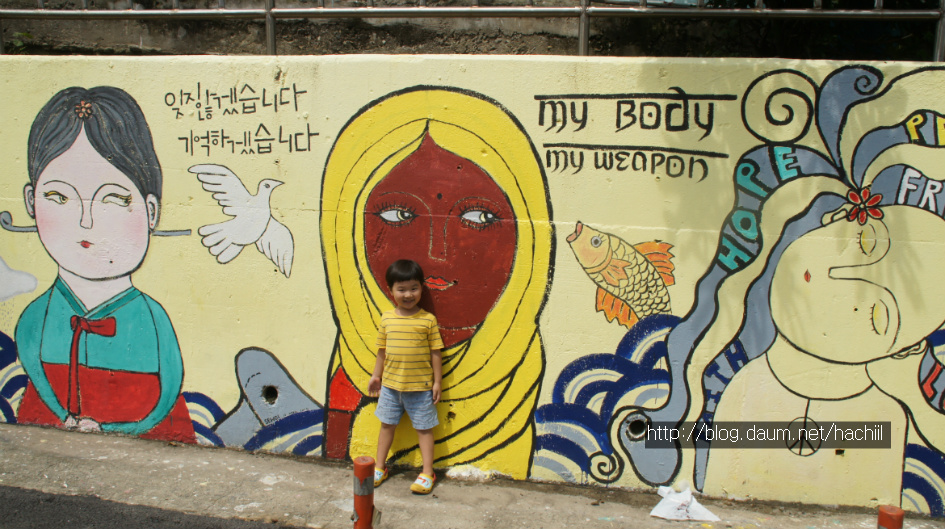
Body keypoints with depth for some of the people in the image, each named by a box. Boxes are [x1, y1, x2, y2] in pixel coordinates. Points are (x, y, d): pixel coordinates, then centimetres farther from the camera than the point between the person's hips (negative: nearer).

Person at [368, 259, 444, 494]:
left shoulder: (428, 320, -9)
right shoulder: (387, 319, -1)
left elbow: (436, 352, -6)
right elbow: (382, 350, 9)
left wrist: (437, 381, -5)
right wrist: (376, 375, 12)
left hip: (420, 386, -3)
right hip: (390, 384, 3)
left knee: (424, 428, 7)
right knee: (387, 424, 15)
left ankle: (427, 473, 17)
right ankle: (380, 468, 30)